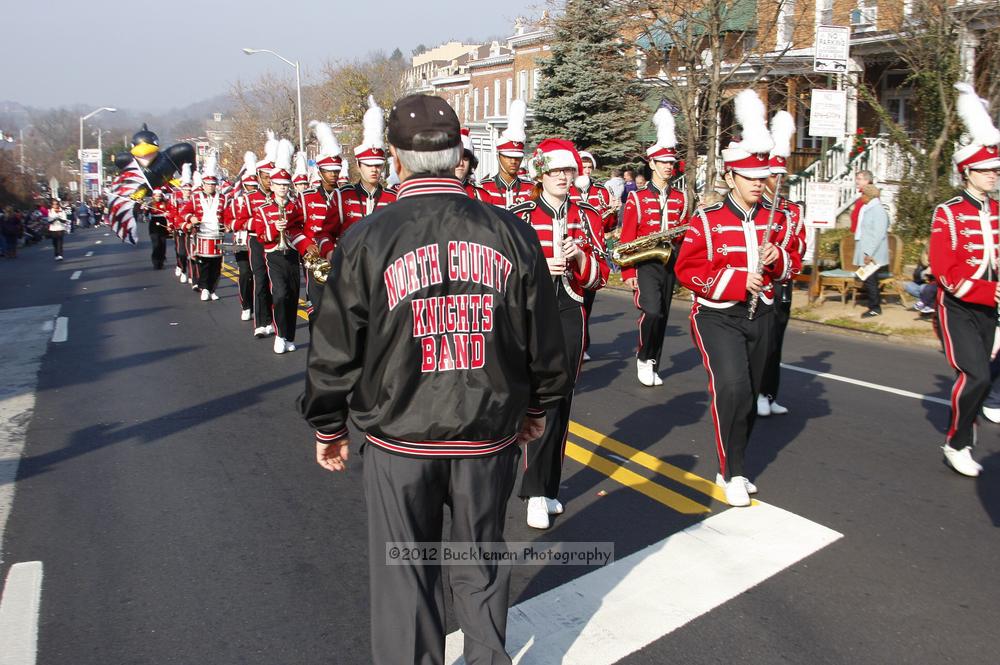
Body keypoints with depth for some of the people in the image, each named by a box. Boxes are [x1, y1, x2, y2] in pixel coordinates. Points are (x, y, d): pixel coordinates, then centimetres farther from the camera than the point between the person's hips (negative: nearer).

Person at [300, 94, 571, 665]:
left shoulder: (367, 240, -13)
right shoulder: (512, 233, -7)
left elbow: (335, 350, -7)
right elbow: (546, 342, 1)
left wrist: (329, 429, 9)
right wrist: (537, 408, 18)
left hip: (400, 444, -2)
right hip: (490, 439, 2)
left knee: (405, 575, 16)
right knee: (482, 564, 22)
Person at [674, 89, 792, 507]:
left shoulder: (773, 219, 7)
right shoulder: (707, 220, -10)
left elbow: (789, 268, 14)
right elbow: (687, 269, -14)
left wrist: (777, 259, -10)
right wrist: (737, 280, -23)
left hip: (759, 316, 6)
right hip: (718, 317, -6)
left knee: (749, 395, 12)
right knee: (732, 386, -21)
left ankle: (731, 468, 29)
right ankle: (733, 473, -5)